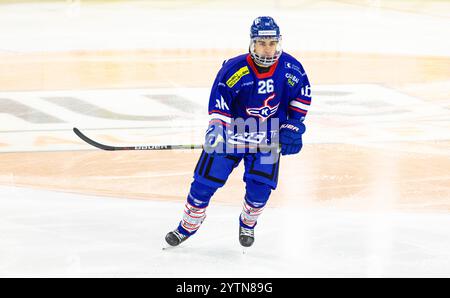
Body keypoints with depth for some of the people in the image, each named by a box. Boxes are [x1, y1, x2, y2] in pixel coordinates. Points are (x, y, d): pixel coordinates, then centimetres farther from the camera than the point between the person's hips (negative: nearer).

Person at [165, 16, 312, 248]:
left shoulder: (289, 68, -12)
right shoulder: (234, 69, -21)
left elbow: (302, 94, 4)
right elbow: (219, 101, -16)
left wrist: (293, 126, 0)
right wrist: (216, 129, -29)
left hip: (268, 138, 1)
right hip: (232, 132, -1)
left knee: (260, 189, -9)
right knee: (206, 180, -3)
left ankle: (247, 224, 22)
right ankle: (188, 226, 18)